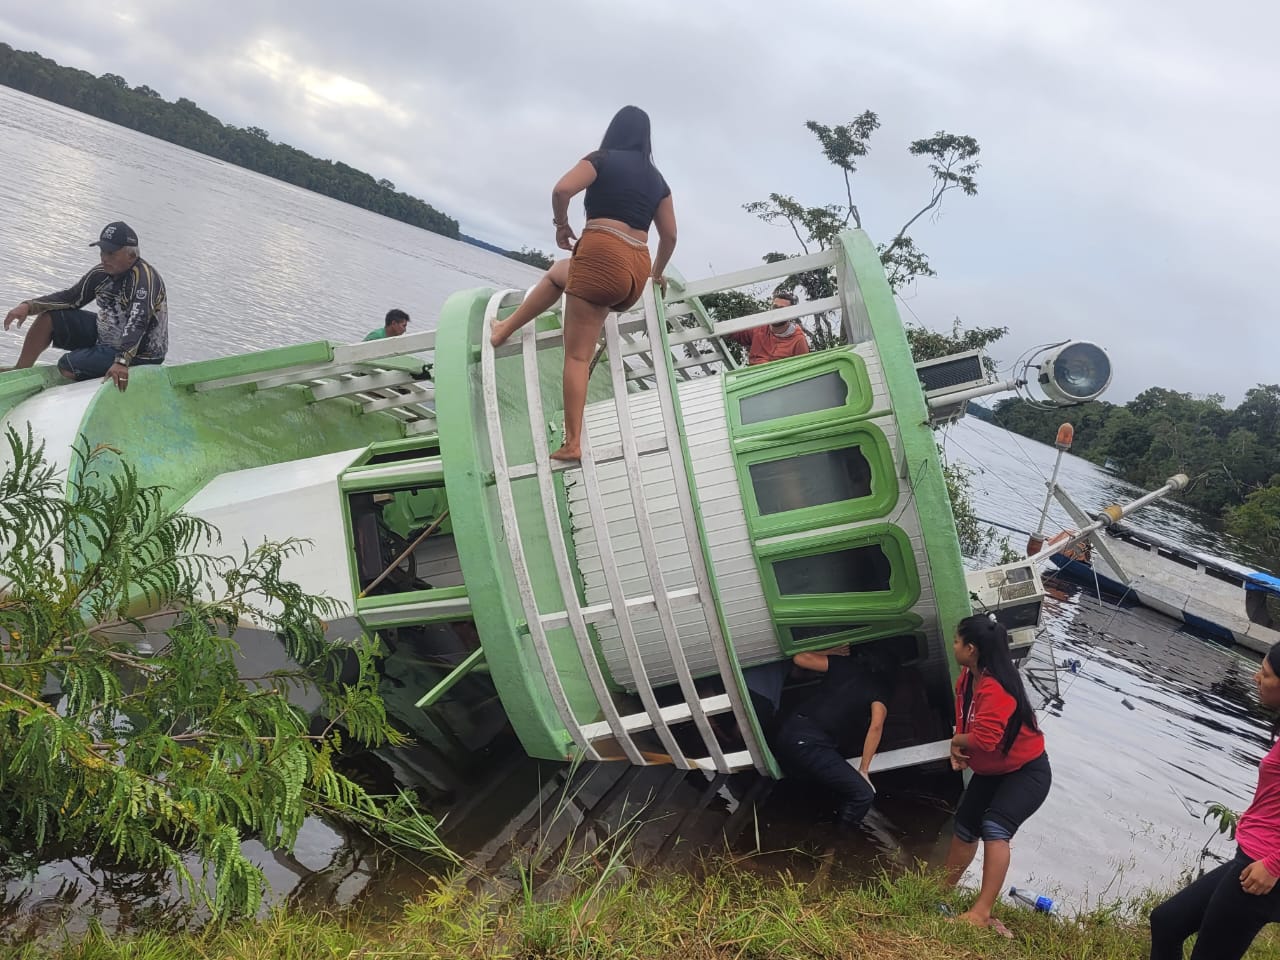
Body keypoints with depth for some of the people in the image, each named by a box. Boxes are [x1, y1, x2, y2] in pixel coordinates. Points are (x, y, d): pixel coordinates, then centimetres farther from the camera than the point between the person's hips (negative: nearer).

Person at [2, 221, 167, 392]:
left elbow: (137, 323, -39)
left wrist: (122, 361, -53)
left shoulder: (144, 277, -27)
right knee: (48, 318, 5)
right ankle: (19, 373, 17)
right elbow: (71, 298, 10)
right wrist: (28, 306, -2)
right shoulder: (103, 272, -1)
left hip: (140, 354, -9)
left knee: (67, 366, -20)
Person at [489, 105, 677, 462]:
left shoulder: (603, 159, 5)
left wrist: (561, 224, 8)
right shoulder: (657, 179, 19)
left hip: (601, 256, -7)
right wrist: (656, 273, 33)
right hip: (636, 270, 7)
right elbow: (670, 235, 18)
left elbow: (562, 190, -11)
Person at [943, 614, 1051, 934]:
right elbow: (964, 720, 10)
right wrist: (958, 749, -9)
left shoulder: (995, 689, -33)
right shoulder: (967, 677, -3)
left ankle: (981, 913, -29)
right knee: (965, 826, 15)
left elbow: (985, 739, -39)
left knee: (995, 828, -28)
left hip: (1028, 772, -10)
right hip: (991, 772, 10)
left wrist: (957, 741, -17)